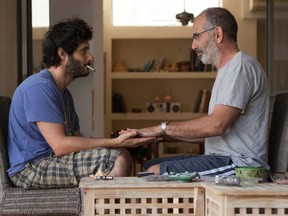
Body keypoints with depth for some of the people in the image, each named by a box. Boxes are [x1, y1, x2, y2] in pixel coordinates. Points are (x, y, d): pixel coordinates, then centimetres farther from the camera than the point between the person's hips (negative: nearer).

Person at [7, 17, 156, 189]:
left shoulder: (64, 93, 20)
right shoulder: (39, 87, -14)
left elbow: (76, 139, 13)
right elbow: (60, 145, -22)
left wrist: (119, 141, -2)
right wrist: (115, 143, -21)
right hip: (30, 168, -10)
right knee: (117, 158, -22)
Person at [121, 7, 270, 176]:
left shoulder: (241, 67, -12)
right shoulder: (227, 70, 23)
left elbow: (216, 125, -23)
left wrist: (163, 128, -14)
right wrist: (163, 135, 10)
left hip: (241, 163, -10)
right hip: (223, 159, 10)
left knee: (155, 172, -20)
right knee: (149, 165, 4)